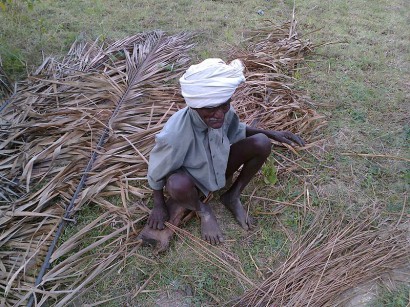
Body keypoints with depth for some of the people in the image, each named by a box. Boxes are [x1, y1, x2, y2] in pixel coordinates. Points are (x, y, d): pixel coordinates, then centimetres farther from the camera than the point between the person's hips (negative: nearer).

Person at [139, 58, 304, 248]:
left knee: (262, 143, -17)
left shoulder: (224, 112, -22)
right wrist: (159, 205, -6)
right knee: (178, 185, -41)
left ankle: (232, 196, 3)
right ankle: (201, 209, -3)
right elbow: (157, 170, -18)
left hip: (220, 167, 5)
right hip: (190, 179, -4)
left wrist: (271, 133, -6)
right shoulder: (174, 134, -37)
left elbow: (236, 130, 3)